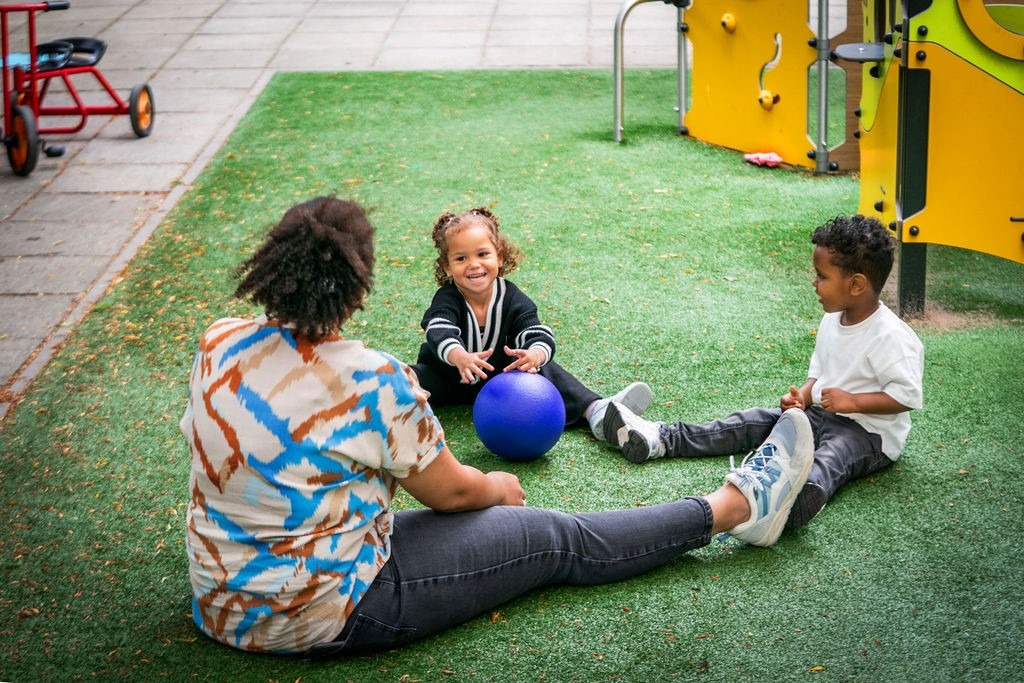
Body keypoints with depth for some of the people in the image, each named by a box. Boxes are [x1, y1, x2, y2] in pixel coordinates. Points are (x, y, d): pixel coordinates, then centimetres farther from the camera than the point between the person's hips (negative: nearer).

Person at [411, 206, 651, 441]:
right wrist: (460, 357, -65)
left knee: (544, 370, -19)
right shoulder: (447, 300, -21)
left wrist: (535, 354, -53)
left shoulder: (512, 298, -14)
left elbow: (538, 334, -26)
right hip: (447, 377, -1)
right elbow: (440, 333, -41)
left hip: (499, 375, 1)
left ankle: (596, 412, -30)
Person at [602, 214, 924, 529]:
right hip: (820, 413, 9)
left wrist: (852, 401, -25)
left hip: (870, 432, -9)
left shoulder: (890, 336, -19)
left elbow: (908, 394, -21)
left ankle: (804, 496, -75)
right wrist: (803, 397, 0)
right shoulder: (832, 321, 9)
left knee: (831, 455, -40)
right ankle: (660, 439, -7)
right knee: (753, 421, -1)